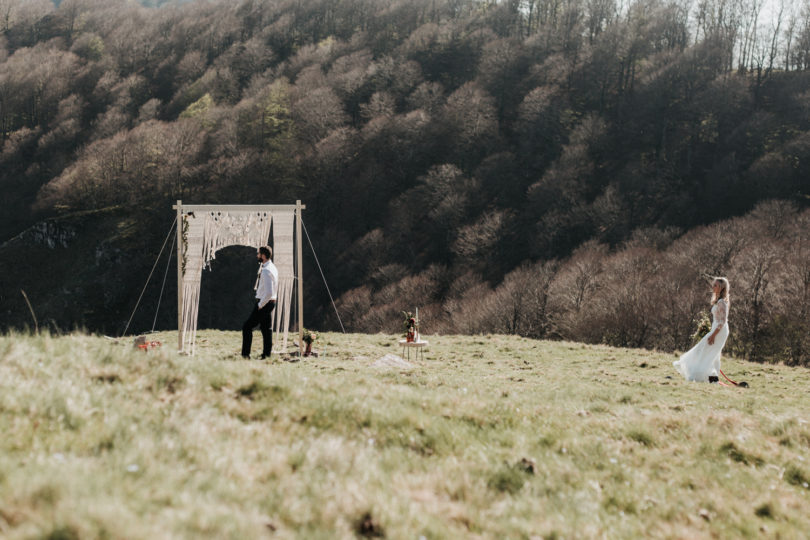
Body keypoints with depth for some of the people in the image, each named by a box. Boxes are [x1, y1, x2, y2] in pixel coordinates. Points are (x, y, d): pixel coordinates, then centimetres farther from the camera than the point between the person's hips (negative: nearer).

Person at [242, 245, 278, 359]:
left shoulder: (266, 271, -23)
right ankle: (266, 355, 16)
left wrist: (260, 305, -18)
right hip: (270, 302, 10)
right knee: (266, 328, 13)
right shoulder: (272, 267, 10)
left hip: (264, 303, -10)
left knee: (247, 327, -4)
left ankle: (245, 354, -2)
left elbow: (269, 293, -29)